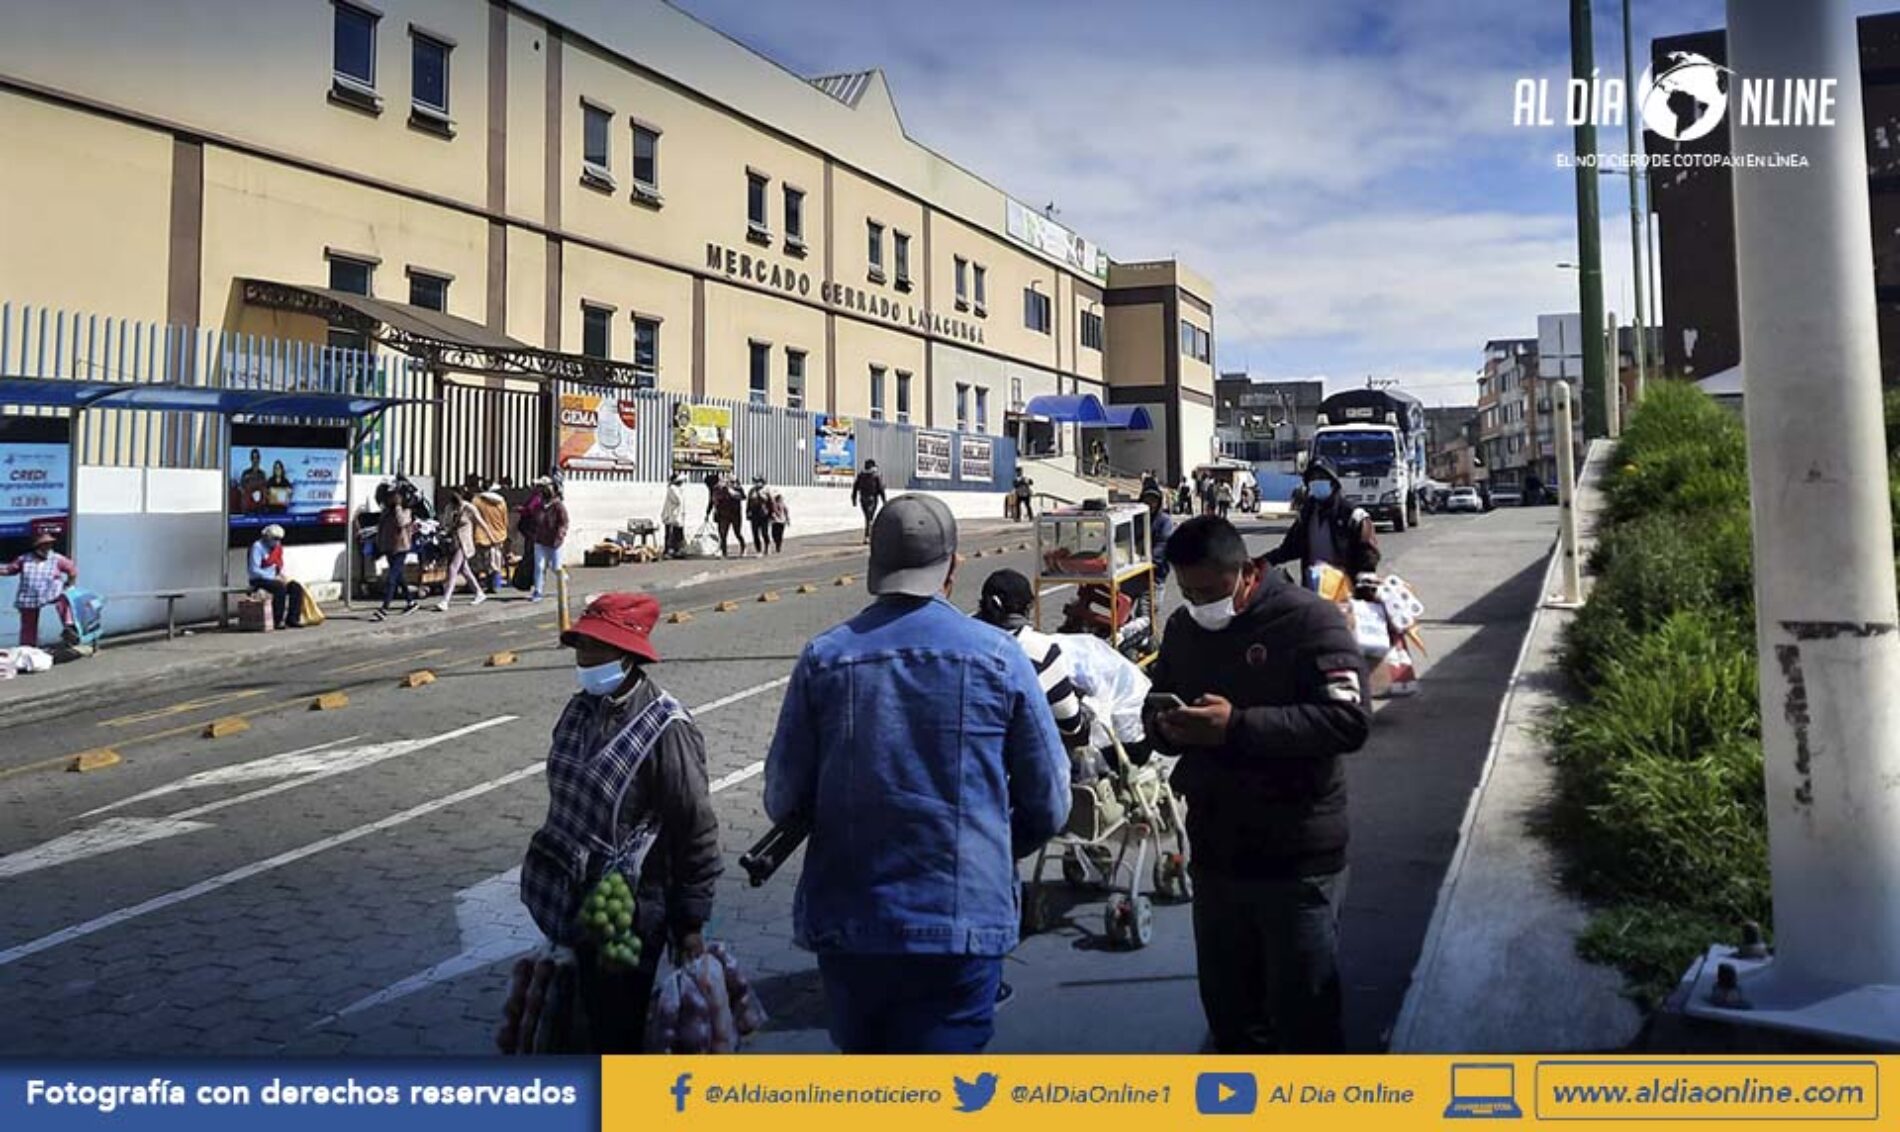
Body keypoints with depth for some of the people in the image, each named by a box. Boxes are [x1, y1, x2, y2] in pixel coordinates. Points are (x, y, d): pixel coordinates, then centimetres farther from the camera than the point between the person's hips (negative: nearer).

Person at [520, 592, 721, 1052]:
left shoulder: (666, 730, -21)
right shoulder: (580, 710, 3)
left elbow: (697, 832, -16)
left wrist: (691, 922, -11)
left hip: (630, 914, -7)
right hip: (580, 903, 7)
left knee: (622, 1028, 4)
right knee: (594, 1015, 19)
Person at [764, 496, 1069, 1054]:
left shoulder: (823, 657, -4)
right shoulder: (998, 657, -6)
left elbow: (784, 801, 1)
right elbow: (1049, 805, 0)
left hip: (845, 921, 2)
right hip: (961, 924, -2)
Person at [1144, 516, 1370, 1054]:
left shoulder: (1308, 620, -11)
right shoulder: (1184, 628, 9)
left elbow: (1349, 721, -22)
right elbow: (1157, 710, 19)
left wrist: (1238, 726, -27)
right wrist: (1166, 728, -6)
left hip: (1296, 862, -6)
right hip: (1214, 855, 6)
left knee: (1304, 1015, 5)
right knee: (1228, 1009, 19)